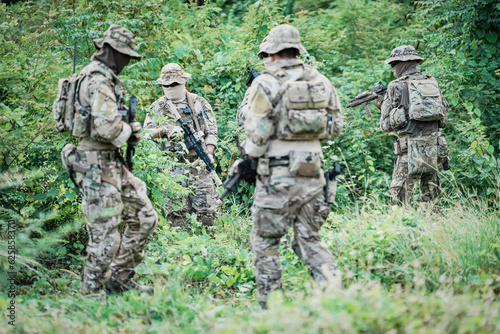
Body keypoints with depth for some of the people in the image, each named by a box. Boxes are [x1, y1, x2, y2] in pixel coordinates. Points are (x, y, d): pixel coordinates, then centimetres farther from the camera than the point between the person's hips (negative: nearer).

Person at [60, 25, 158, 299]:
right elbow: (106, 127, -29)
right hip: (96, 166, -10)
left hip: (112, 164, 10)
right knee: (106, 236, -7)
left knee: (144, 217, 12)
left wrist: (127, 129, 10)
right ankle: (92, 295, 4)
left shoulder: (102, 78, 16)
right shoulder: (99, 81, -18)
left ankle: (119, 278, 18)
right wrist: (131, 132, -9)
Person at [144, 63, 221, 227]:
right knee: (176, 210, -5)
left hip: (197, 163, 0)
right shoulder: (157, 107, 11)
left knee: (206, 208, -6)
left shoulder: (199, 103, 10)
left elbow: (211, 132, 7)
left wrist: (209, 154, -9)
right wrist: (165, 129, -13)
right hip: (172, 166, 1)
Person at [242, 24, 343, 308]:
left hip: (278, 175, -5)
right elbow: (335, 127, 12)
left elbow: (258, 132, -11)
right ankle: (334, 289, -7)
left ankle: (269, 306, 8)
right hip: (312, 170, 5)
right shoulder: (321, 81, 8)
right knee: (309, 239, 13)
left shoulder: (266, 83, -8)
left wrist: (249, 159, 7)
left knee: (266, 242, 7)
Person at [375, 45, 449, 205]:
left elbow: (386, 126, 2)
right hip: (435, 149, 6)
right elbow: (444, 118, 17)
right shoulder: (432, 83, 12)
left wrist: (382, 105, 19)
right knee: (431, 201, 12)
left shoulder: (397, 87, -3)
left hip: (411, 151, -5)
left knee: (400, 201, -3)